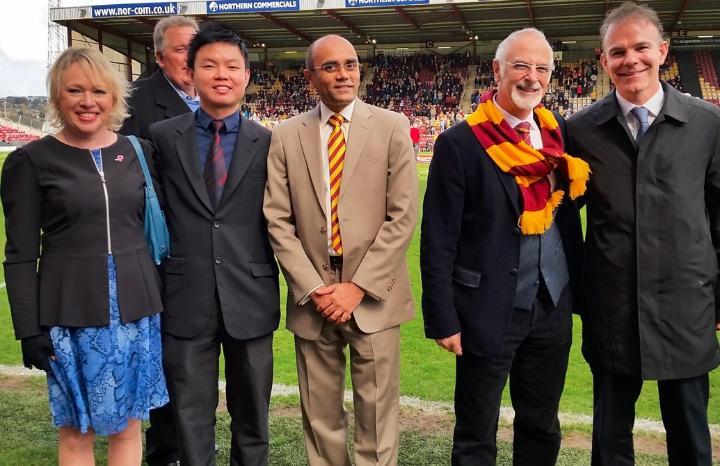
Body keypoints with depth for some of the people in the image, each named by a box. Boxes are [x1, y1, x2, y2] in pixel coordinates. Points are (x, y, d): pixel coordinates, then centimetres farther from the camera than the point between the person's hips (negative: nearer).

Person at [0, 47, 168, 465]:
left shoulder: (139, 152, 5)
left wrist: (158, 300, 9)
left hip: (136, 309, 3)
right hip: (71, 314, -2)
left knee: (128, 427, 12)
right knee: (77, 431, 9)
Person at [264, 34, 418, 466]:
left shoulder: (392, 127, 1)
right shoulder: (287, 135, 6)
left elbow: (403, 215, -5)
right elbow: (278, 220, 2)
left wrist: (358, 286, -11)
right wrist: (312, 288, -7)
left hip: (372, 295, -1)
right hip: (312, 296, 2)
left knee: (376, 412, 6)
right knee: (320, 414, 12)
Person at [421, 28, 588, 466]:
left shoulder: (560, 132, 3)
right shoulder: (460, 143, -12)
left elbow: (570, 206, 11)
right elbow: (438, 241, -11)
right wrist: (442, 319, -12)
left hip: (554, 309, 5)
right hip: (489, 313, -5)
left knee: (542, 428, 21)